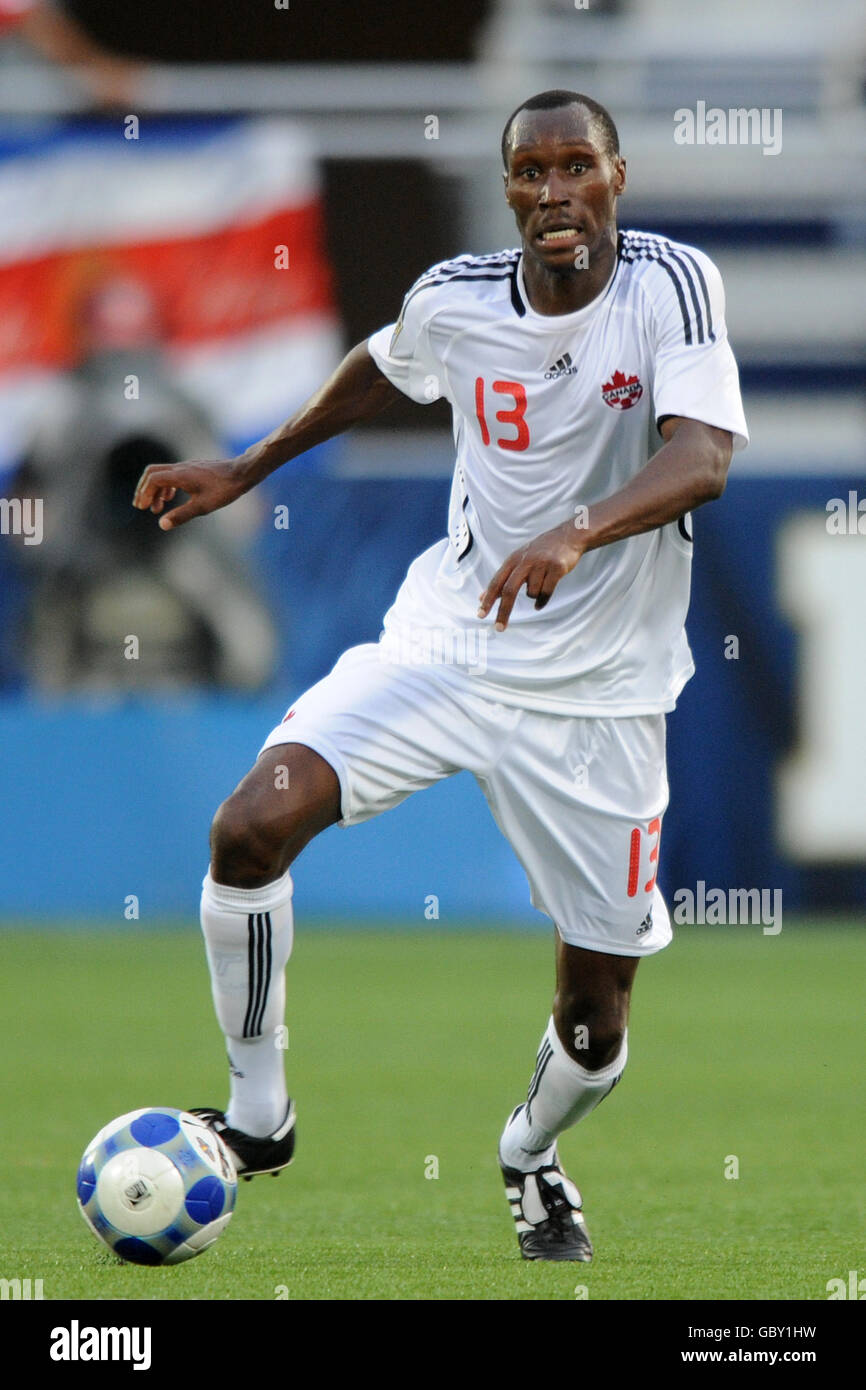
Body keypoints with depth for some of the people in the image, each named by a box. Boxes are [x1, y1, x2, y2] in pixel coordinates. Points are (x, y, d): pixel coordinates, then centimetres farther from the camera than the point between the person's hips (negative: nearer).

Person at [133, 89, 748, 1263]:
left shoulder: (672, 285, -14)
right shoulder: (456, 300, -4)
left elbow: (702, 456, -30)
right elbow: (380, 371, 21)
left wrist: (576, 533, -46)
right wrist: (247, 470, 21)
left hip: (600, 693, -2)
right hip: (446, 645, 2)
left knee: (596, 1021, 4)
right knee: (251, 828, -22)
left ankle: (531, 1154, 41)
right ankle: (258, 1118, -2)